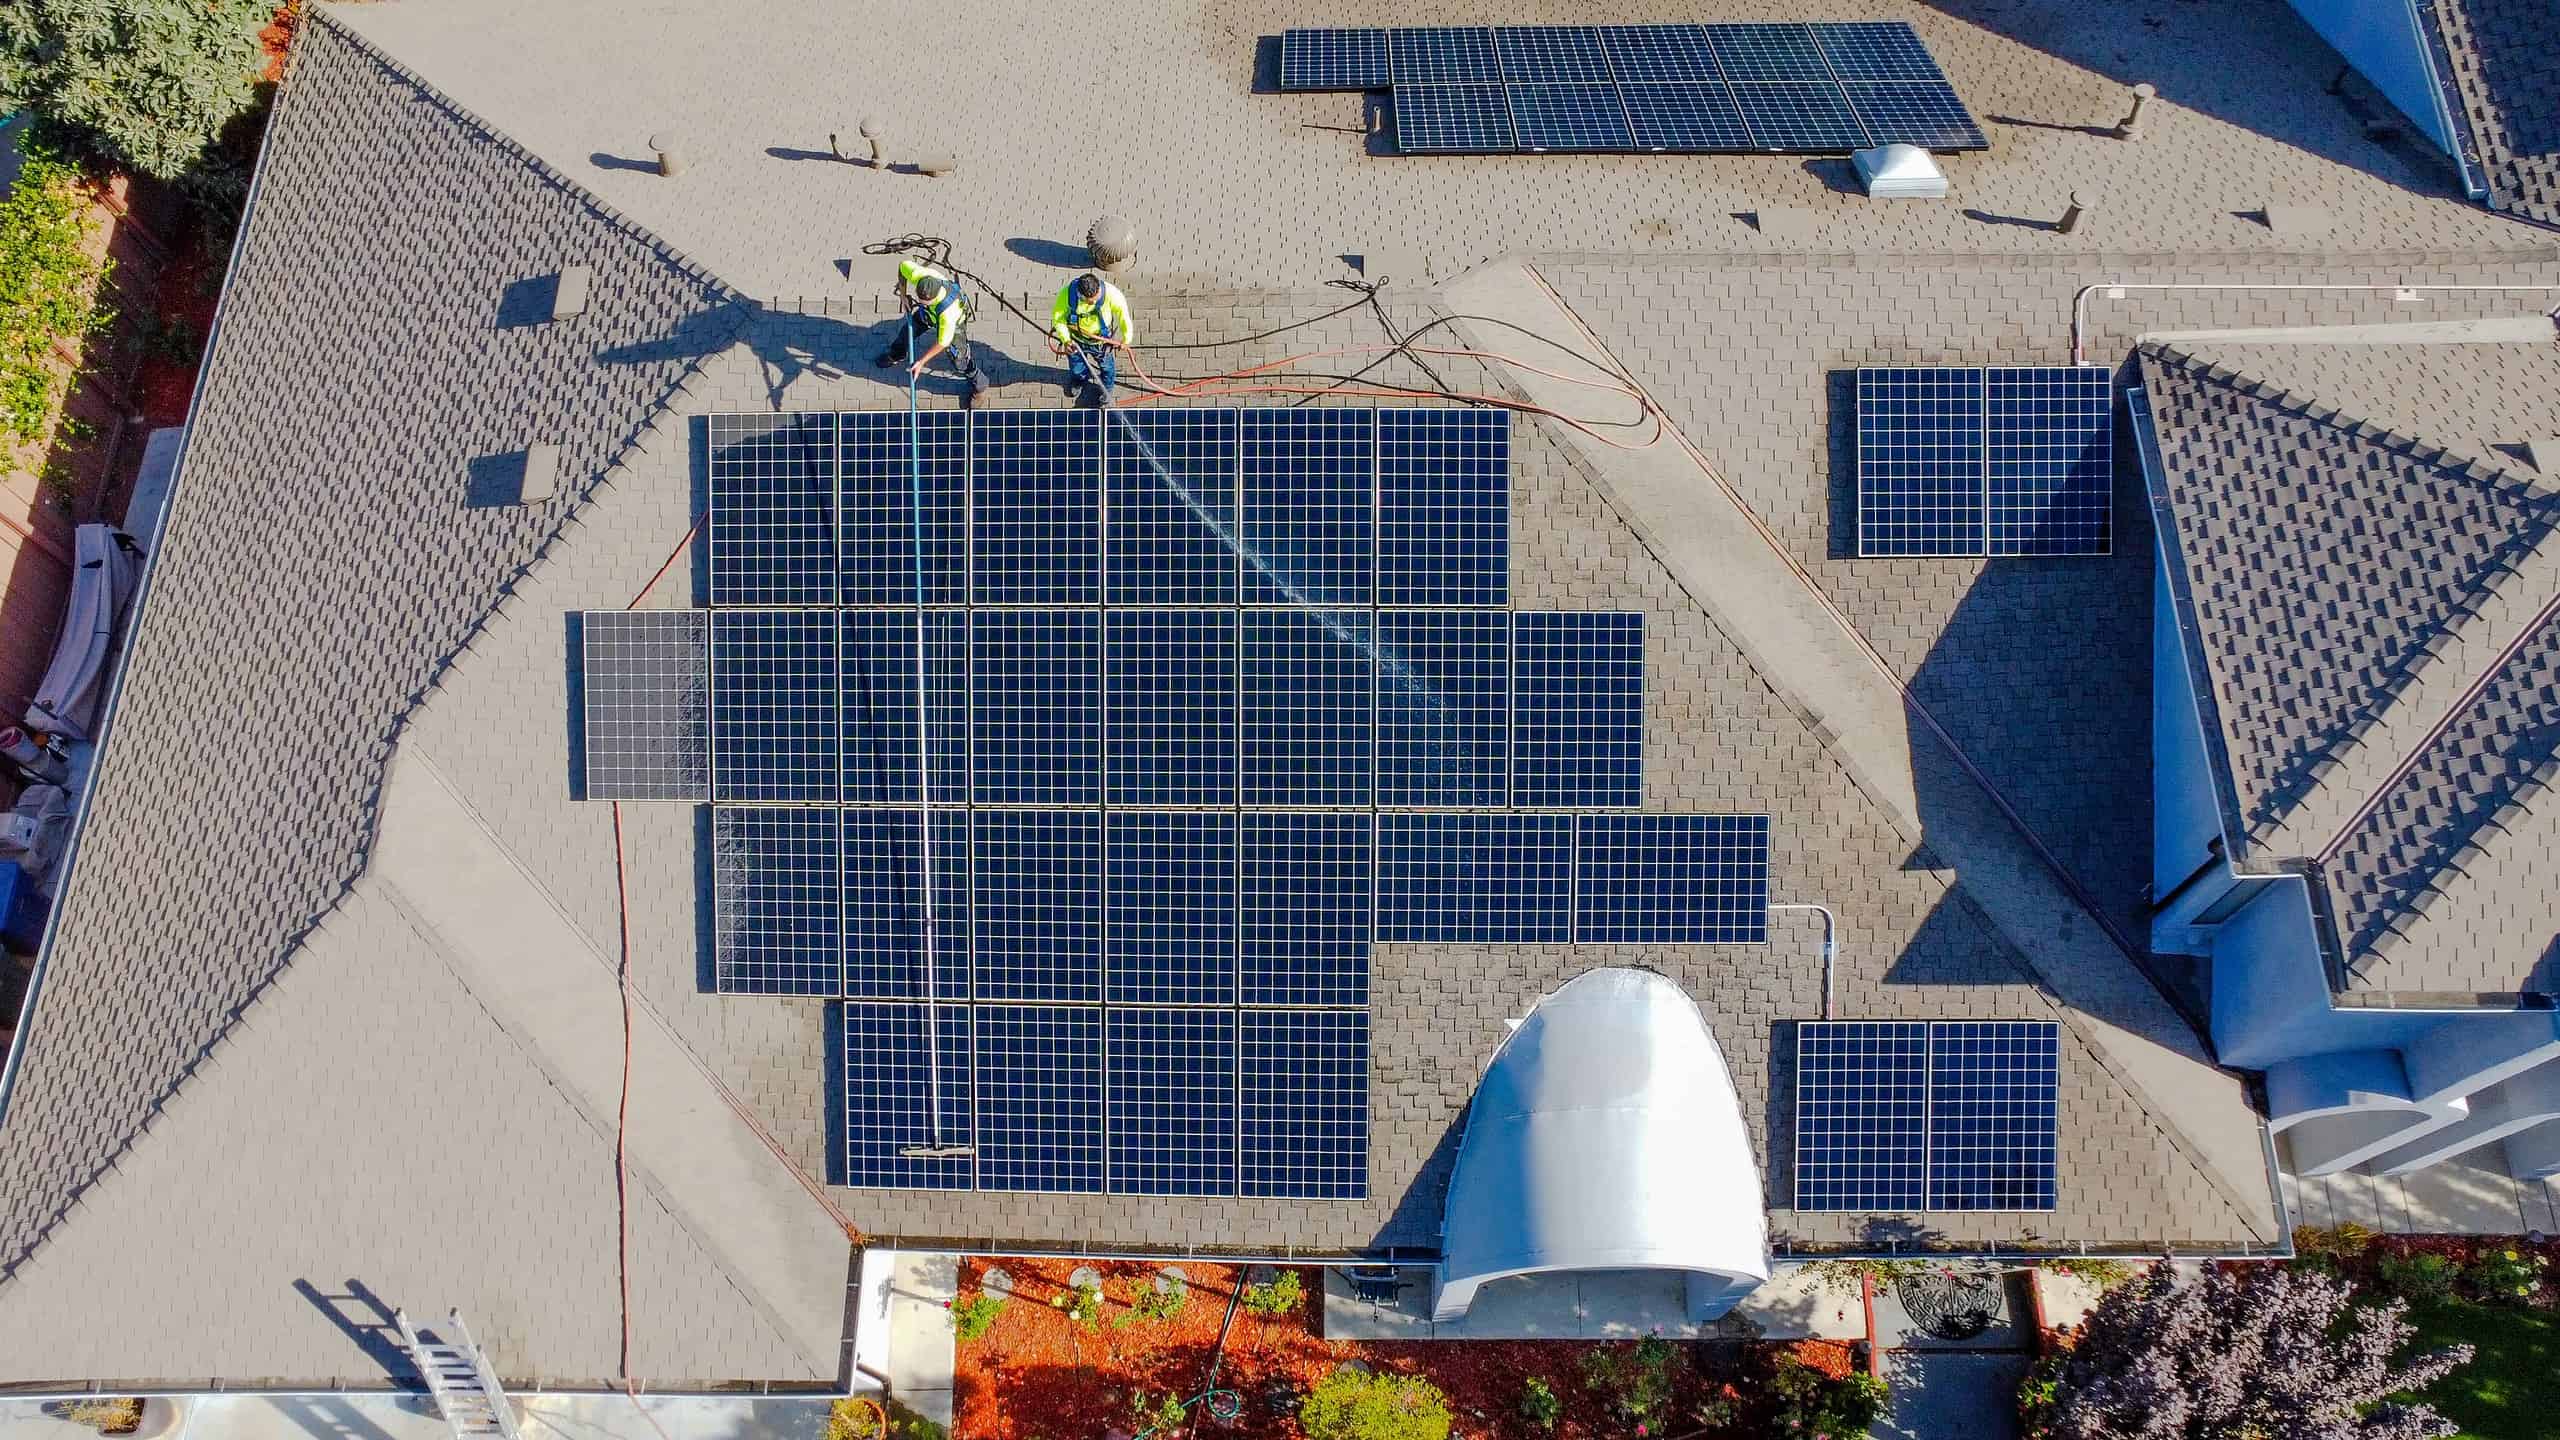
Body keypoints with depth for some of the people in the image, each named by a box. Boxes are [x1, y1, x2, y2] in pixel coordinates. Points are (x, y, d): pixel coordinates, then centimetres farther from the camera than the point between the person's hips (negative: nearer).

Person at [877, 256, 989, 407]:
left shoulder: (948, 311, -50)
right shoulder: (920, 276, -42)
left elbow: (943, 342, -34)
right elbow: (903, 264, -18)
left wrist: (921, 362, -26)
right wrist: (903, 292, -16)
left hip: (954, 321, -5)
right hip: (928, 313, 5)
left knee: (959, 360, 1)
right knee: (907, 331, 25)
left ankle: (978, 386, 32)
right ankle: (896, 355, 60)